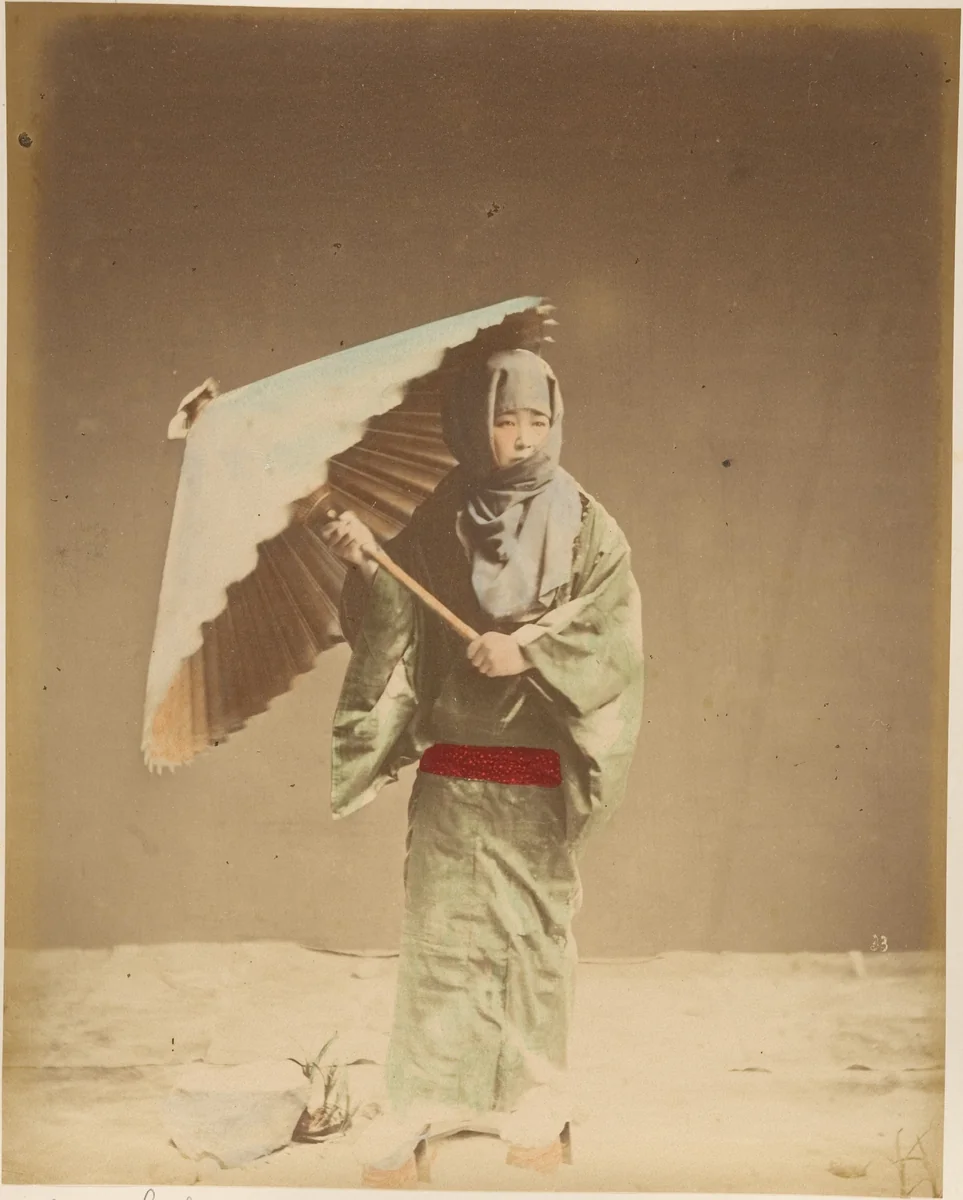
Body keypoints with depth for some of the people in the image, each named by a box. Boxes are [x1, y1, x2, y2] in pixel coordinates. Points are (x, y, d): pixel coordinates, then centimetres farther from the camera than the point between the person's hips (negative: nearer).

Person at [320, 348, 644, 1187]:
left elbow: (616, 638, -8)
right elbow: (389, 630, -2)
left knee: (537, 933, 8)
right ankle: (415, 1115, 14)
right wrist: (366, 568, -20)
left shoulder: (587, 530, 0)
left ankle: (534, 1110, 23)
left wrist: (528, 652, -19)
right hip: (452, 772, 0)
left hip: (542, 777, 0)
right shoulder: (437, 527, 2)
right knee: (442, 936, 3)